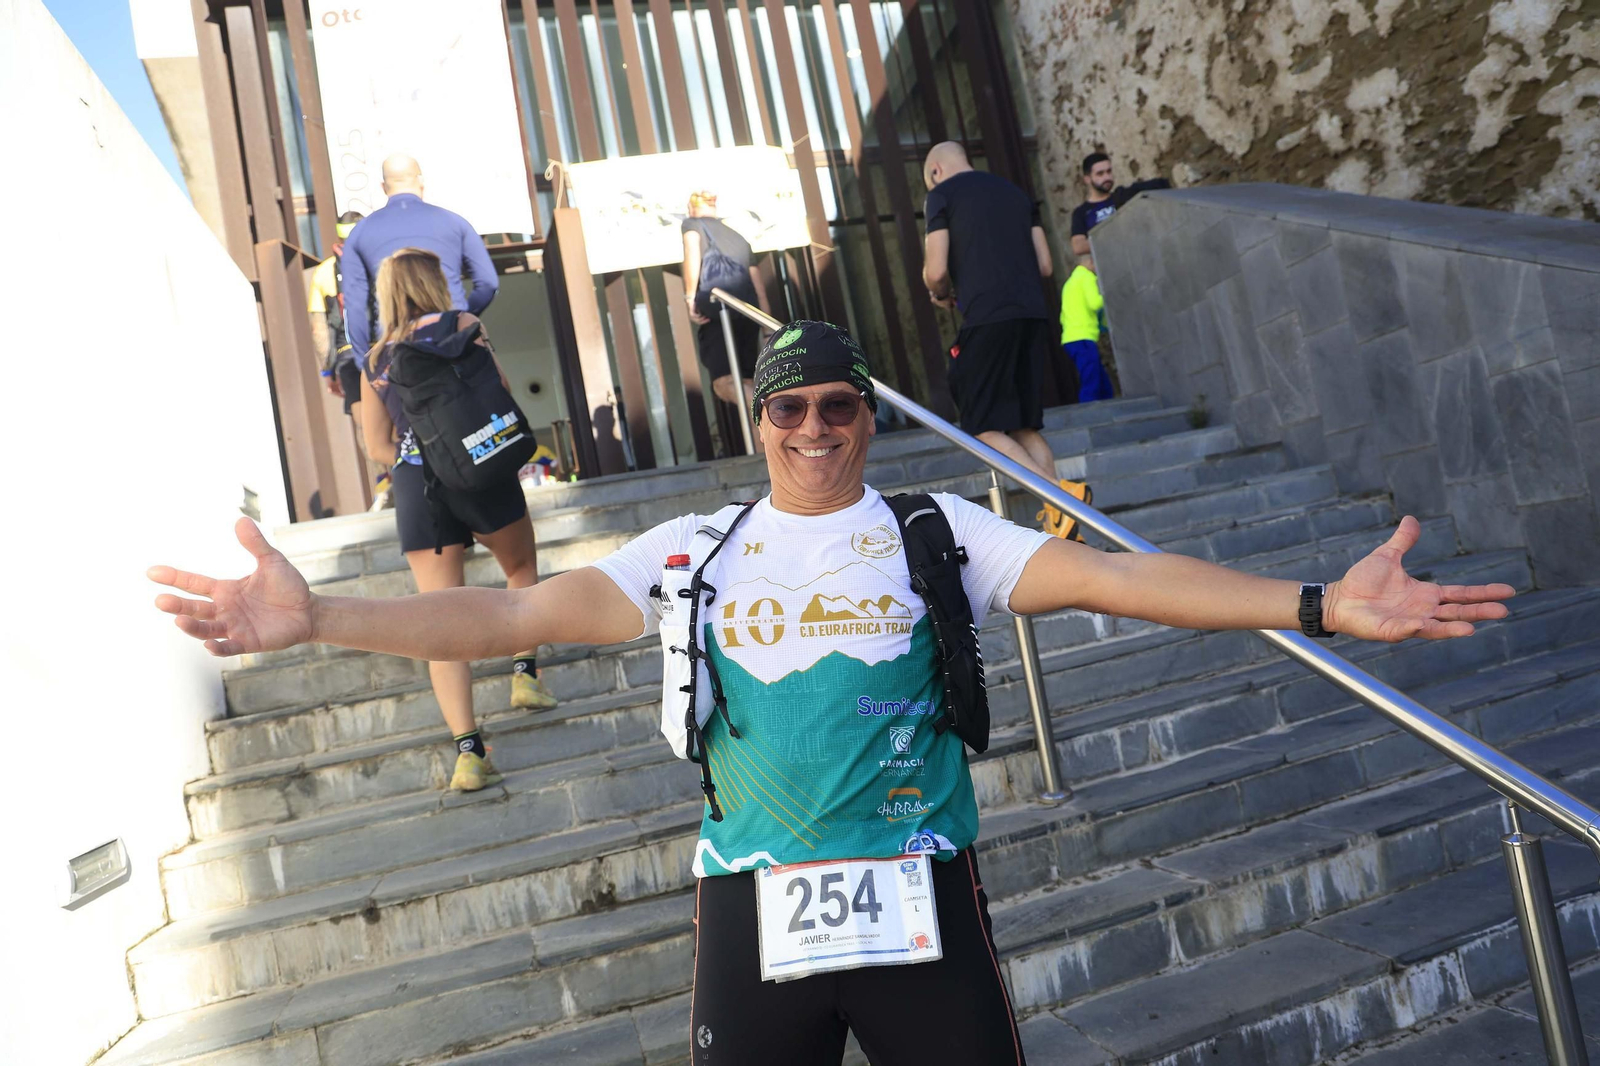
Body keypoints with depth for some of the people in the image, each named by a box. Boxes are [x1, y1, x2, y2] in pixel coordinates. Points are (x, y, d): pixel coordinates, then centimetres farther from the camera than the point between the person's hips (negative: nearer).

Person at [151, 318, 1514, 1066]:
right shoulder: (694, 551, 2)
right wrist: (318, 617, -13)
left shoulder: (937, 532, -1)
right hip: (753, 897, 1)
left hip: (925, 890, 0)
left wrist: (1318, 603, -21)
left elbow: (1110, 576, -11)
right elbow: (516, 612, -4)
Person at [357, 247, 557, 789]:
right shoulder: (461, 324, 4)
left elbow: (377, 446, 13)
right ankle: (524, 672, 10)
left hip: (414, 489, 3)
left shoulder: (375, 358, 15)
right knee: (522, 568, 25)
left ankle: (468, 750, -5)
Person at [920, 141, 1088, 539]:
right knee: (1026, 426, 11)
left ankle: (1060, 492, -20)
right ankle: (1057, 520, 1)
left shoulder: (942, 194, 4)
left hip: (987, 319, -6)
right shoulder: (1014, 191, 22)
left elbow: (935, 271, -4)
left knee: (985, 427, -2)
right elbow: (1044, 265, 18)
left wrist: (942, 295, 16)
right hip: (1033, 315, 6)